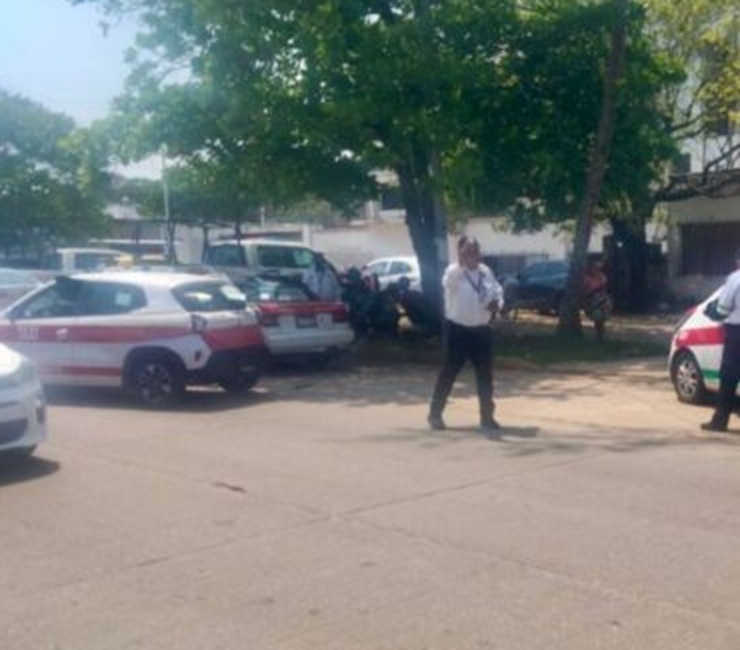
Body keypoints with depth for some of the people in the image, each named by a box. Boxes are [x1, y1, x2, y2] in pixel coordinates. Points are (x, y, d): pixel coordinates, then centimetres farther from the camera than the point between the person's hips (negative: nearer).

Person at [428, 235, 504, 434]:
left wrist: (497, 303, -7)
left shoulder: (486, 272, 6)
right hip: (458, 329, -5)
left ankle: (487, 416, 19)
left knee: (485, 374, 8)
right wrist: (461, 262, -45)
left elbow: (498, 291, 15)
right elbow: (449, 281, -35)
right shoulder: (454, 272, -11)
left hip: (481, 329, 5)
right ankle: (435, 413, 16)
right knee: (449, 372, 2)